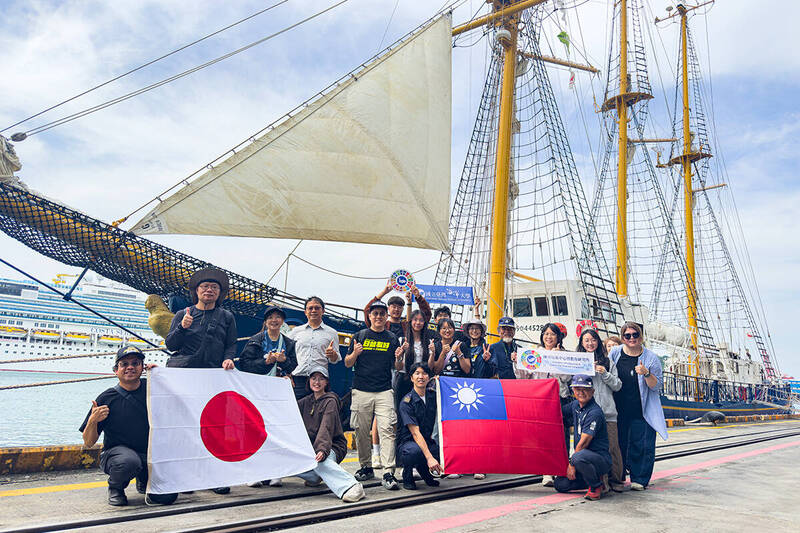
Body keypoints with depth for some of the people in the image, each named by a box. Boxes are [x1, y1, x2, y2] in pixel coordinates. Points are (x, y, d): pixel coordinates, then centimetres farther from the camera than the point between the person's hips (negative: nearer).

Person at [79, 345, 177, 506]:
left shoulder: (151, 388, -2)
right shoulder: (107, 398, -7)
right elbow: (88, 443, -2)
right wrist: (93, 421, -25)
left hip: (150, 453, 2)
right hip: (116, 451, -2)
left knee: (167, 497, -17)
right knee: (129, 462, -38)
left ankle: (143, 481, 18)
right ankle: (115, 487, -2)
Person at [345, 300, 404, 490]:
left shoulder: (392, 339, 11)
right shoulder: (360, 336, 9)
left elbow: (398, 368, 12)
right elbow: (347, 363, 8)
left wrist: (399, 358, -10)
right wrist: (355, 353, -12)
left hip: (384, 391, 0)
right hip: (361, 391, 1)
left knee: (387, 430, -11)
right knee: (361, 431, 5)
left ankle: (388, 473, -11)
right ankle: (366, 467, 22)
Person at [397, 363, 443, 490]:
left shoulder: (433, 395, 3)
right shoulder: (406, 402, -14)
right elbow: (415, 433, -21)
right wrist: (429, 457, -31)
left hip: (427, 441, 5)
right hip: (407, 442, -5)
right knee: (414, 451, -38)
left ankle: (423, 468, 9)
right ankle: (407, 475, -5)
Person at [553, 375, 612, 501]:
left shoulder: (595, 412, -19)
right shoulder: (575, 405, 7)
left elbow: (583, 443, -19)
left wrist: (571, 464, -15)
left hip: (601, 459, -8)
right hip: (586, 457, 8)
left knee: (579, 457, -38)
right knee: (560, 484, -3)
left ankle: (596, 486, -11)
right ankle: (596, 480, 15)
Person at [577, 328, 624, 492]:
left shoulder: (607, 362, 15)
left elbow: (617, 386, 10)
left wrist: (605, 374, -4)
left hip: (607, 410, 1)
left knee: (612, 446, -3)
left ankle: (615, 479, 7)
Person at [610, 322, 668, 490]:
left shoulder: (651, 358, 0)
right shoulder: (615, 353, 4)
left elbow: (656, 386, -3)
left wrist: (647, 374, -21)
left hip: (642, 411, -2)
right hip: (619, 410, 2)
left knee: (642, 445, -3)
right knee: (619, 443, 8)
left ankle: (639, 479, 8)